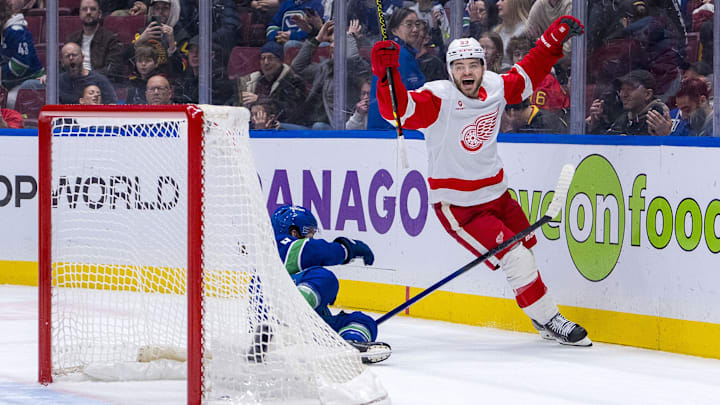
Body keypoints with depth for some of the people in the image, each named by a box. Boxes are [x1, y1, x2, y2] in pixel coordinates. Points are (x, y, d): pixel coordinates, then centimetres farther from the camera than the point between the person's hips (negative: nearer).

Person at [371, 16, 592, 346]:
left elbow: (527, 75, 15)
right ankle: (549, 321, 0)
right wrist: (387, 75, -53)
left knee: (526, 247, 20)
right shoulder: (437, 99, -22)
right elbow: (398, 110, -37)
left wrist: (554, 40, 11)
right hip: (457, 205, -7)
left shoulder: (496, 88, -3)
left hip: (495, 193, 7)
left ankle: (544, 321, 41)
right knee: (516, 259, -14)